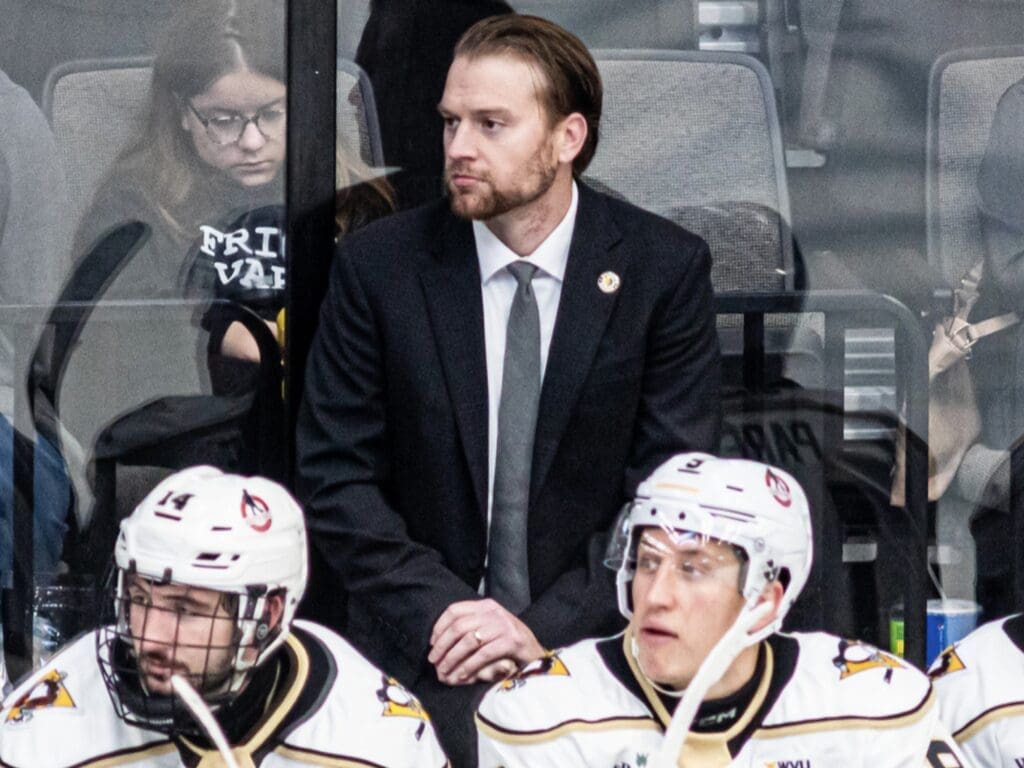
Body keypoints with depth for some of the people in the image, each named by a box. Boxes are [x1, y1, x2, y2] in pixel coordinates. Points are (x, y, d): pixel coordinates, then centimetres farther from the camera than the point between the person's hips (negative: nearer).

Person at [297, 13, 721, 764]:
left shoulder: (666, 269, 0)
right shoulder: (378, 265, 1)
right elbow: (336, 475, 1)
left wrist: (550, 626, -12)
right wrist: (436, 611, -12)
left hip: (588, 643, 0)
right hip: (418, 657, 0)